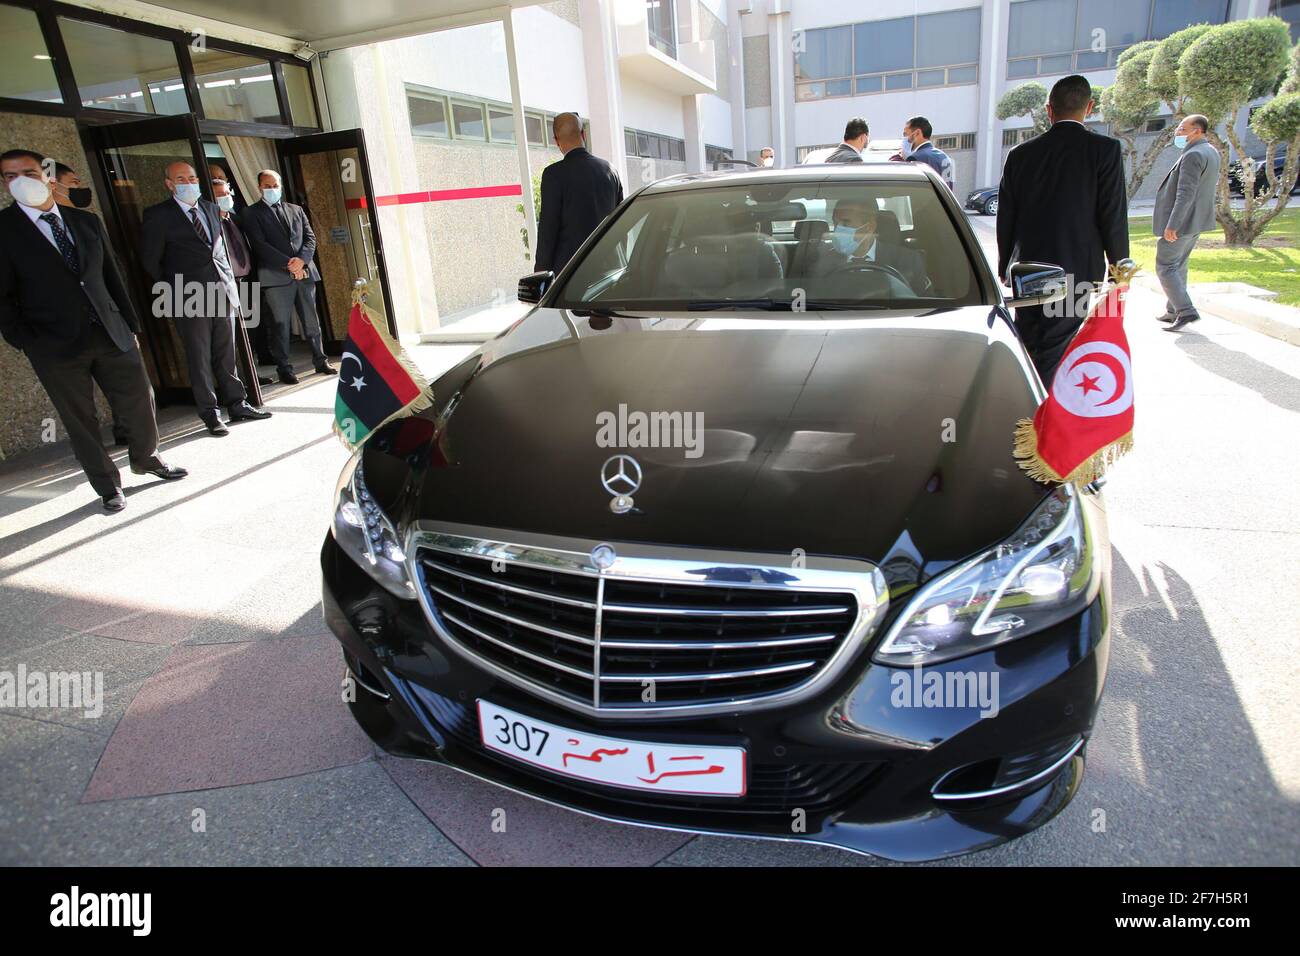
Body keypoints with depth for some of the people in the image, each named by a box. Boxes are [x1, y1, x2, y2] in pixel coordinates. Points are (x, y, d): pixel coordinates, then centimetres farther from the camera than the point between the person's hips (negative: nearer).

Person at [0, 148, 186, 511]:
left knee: (140, 403, 8)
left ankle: (146, 458, 34)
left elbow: (112, 275, 12)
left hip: (111, 333, 3)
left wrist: (131, 324, 9)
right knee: (81, 421, 6)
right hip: (57, 345, -3)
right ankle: (108, 486, 21)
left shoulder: (86, 220, 9)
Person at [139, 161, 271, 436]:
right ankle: (210, 414, 7)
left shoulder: (210, 208, 14)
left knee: (227, 354, 9)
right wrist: (175, 288, 7)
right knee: (200, 359, 1)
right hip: (189, 299, -4)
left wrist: (230, 284, 13)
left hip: (222, 292, 4)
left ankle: (237, 405, 17)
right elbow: (150, 261, 2)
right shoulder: (157, 216, -2)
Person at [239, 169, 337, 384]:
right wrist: (289, 265, -14)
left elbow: (310, 237, 11)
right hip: (276, 276, -4)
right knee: (280, 324, -3)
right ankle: (284, 369, 2)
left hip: (304, 271, 4)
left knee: (312, 321, 7)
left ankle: (320, 361, 17)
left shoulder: (296, 209, 19)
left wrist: (301, 259, -8)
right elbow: (260, 245, -5)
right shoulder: (252, 213, 6)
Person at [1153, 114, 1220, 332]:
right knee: (1178, 267, 18)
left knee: (1165, 267, -6)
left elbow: (1185, 194, -25)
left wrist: (1172, 225, -26)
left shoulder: (1193, 155, -19)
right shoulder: (1212, 152, 12)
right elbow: (1215, 181, 27)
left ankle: (1186, 311, -12)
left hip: (1180, 223, -10)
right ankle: (1174, 311, 24)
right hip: (1196, 222, 10)